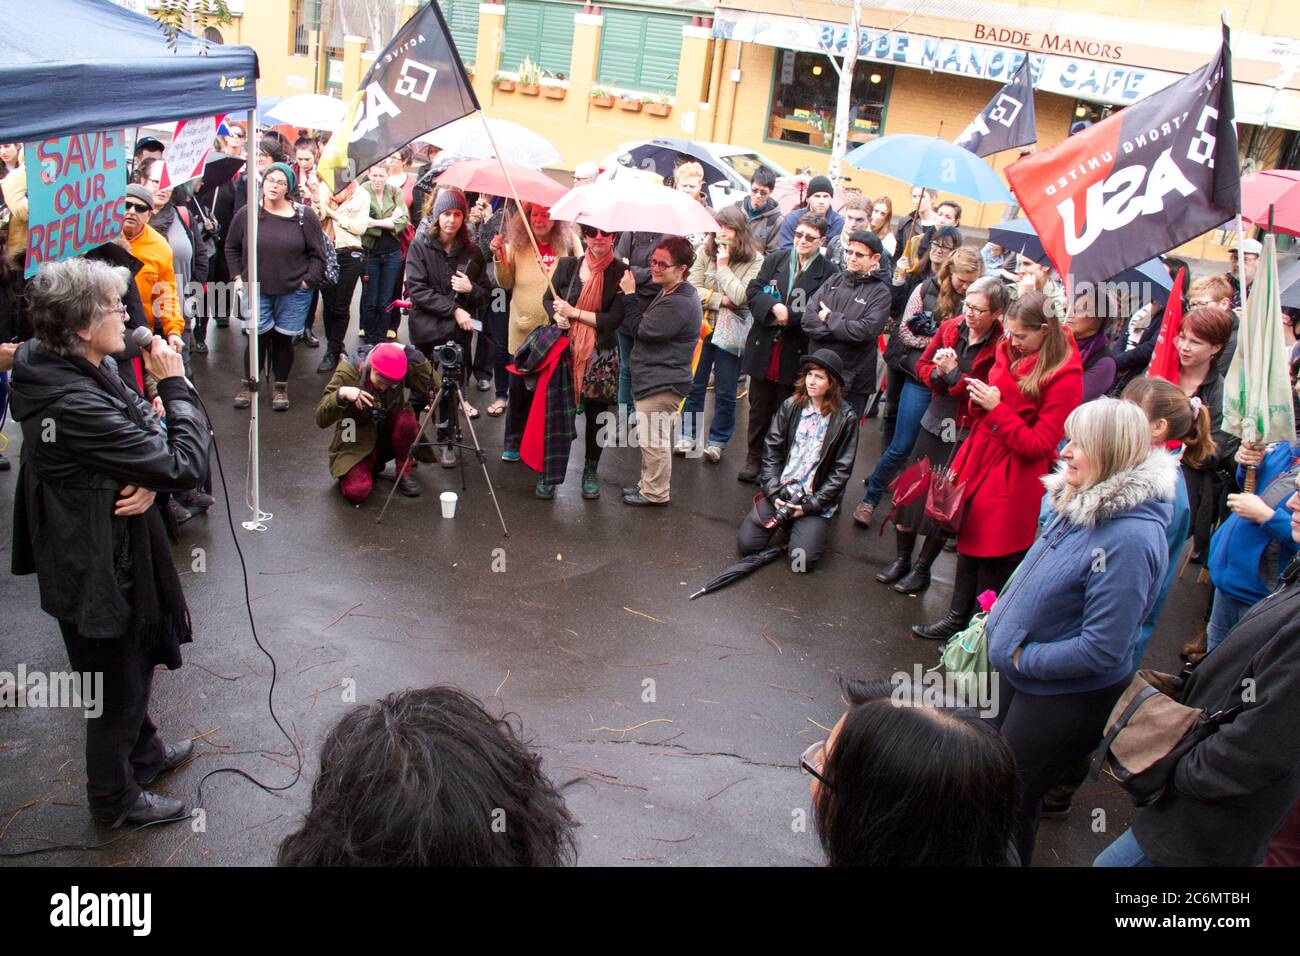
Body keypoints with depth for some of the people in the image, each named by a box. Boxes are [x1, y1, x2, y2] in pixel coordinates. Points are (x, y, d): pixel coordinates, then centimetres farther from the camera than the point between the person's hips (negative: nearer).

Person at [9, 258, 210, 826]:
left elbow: (140, 433, 3)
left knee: (133, 662, 29)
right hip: (99, 566, -9)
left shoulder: (94, 369, -5)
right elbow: (187, 467, -31)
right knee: (117, 684, 13)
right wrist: (174, 384, -20)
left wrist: (149, 480, -18)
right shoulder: (75, 403, -34)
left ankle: (143, 752, 53)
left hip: (107, 548, 9)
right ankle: (114, 798, 36)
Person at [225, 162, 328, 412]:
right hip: (256, 291, 1)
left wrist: (308, 281, -6)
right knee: (257, 338, 2)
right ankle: (249, 384, 21)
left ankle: (281, 388, 22)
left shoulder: (303, 216, -3)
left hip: (293, 292, -1)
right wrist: (238, 277, 7)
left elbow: (317, 254, 0)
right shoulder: (247, 214, 1)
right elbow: (231, 248, 14)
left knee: (284, 340, 6)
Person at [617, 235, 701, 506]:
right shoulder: (670, 293, 12)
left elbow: (642, 330, -19)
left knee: (653, 440, 1)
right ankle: (648, 485, 33)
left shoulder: (678, 304, -24)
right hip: (655, 379, 11)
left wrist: (630, 295, -11)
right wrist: (632, 297, 0)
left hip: (661, 384, -11)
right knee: (651, 438, 20)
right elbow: (648, 323, 15)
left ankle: (655, 493, 14)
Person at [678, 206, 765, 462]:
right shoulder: (704, 252, -2)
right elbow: (693, 289, -8)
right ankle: (688, 434, 24)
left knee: (725, 392, 6)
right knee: (694, 385, 10)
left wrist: (723, 266, -14)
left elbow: (740, 296, -18)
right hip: (702, 325, 2)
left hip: (731, 332, -2)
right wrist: (721, 301, -17)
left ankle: (717, 441, 19)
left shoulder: (755, 260, -9)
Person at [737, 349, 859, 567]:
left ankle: (812, 525, 14)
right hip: (780, 490, 3)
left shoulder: (845, 418, -7)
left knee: (803, 559, -18)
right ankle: (784, 521, 19)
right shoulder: (791, 406, 2)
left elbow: (841, 470, -5)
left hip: (815, 499, -3)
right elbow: (771, 451, 2)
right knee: (746, 543, -9)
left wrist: (810, 504, -11)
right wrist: (774, 493, -9)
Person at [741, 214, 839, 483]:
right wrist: (775, 307, -19)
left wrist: (786, 318, -16)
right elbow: (753, 291, -2)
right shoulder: (776, 259, 4)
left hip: (795, 356, -3)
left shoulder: (828, 273, -7)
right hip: (763, 350, 3)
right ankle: (754, 460, 29)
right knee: (759, 408, 14)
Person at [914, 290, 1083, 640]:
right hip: (979, 463, 7)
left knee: (994, 561, 3)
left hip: (1013, 477, -7)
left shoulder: (1065, 377, -17)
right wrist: (979, 398, -5)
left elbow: (1038, 444, -18)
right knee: (968, 543, 17)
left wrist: (996, 408, -21)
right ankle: (957, 618, 32)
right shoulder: (1010, 353, 4)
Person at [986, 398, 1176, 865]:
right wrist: (1002, 616, 5)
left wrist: (1024, 657, -21)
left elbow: (1102, 649, -30)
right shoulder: (1084, 503, -5)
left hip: (1067, 698, -9)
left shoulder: (1130, 539, -32)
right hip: (1020, 674, 9)